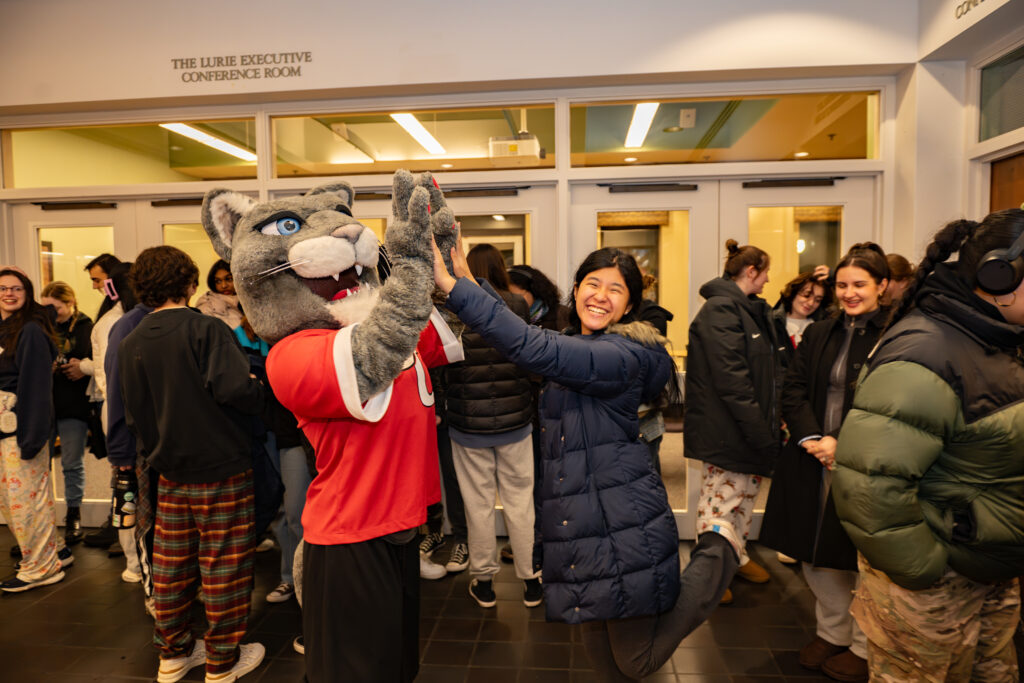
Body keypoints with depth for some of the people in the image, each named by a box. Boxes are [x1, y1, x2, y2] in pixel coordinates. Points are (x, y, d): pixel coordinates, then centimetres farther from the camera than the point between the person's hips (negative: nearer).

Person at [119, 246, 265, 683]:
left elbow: (133, 414, 11)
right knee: (223, 566, 6)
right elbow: (235, 388, -28)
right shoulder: (206, 330, -15)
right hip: (220, 469, -6)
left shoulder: (130, 344, 3)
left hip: (170, 473, 6)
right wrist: (257, 396, -6)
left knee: (171, 564, 17)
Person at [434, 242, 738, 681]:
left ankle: (714, 559, 21)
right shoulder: (574, 344, 10)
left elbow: (534, 349, -32)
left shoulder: (621, 356, -19)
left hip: (622, 529, -8)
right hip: (573, 524, 8)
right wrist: (470, 279, 2)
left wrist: (453, 286, -32)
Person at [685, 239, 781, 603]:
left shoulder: (754, 309, 15)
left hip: (752, 424, 10)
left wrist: (769, 421, 10)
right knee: (723, 495, 2)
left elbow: (769, 367, 19)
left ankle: (737, 555, 38)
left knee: (747, 489, 20)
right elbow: (731, 378, -24)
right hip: (726, 429, -10)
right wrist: (760, 431, -22)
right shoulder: (721, 310, -17)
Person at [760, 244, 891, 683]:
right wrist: (813, 439, -9)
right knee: (815, 555, 15)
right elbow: (793, 391, 5)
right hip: (812, 465, 5)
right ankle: (832, 634, 36)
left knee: (863, 560, 9)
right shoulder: (818, 334, 10)